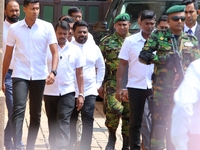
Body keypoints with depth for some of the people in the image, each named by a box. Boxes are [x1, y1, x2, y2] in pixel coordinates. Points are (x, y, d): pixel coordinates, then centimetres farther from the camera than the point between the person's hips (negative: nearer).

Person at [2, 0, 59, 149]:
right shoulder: (14, 28, 1)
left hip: (39, 76, 1)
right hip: (20, 75, -1)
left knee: (36, 114, 8)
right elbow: (8, 55, 7)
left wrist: (53, 72, -21)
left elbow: (55, 52, -4)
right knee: (18, 109, -16)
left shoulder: (47, 27, -1)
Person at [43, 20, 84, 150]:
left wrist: (81, 94, 3)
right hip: (49, 92, 1)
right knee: (52, 123, 10)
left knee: (63, 122, -13)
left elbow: (79, 74, 7)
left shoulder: (75, 50, 4)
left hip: (67, 92, -1)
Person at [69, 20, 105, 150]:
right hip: (71, 91, -1)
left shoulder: (94, 48, 6)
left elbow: (101, 67, 15)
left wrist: (98, 84, 7)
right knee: (71, 121, 10)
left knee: (88, 121, -8)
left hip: (89, 91, 1)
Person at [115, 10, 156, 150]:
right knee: (135, 122, 7)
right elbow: (122, 64, 3)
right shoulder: (130, 41, 0)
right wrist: (119, 87, -1)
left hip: (155, 87, 0)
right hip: (135, 86, 0)